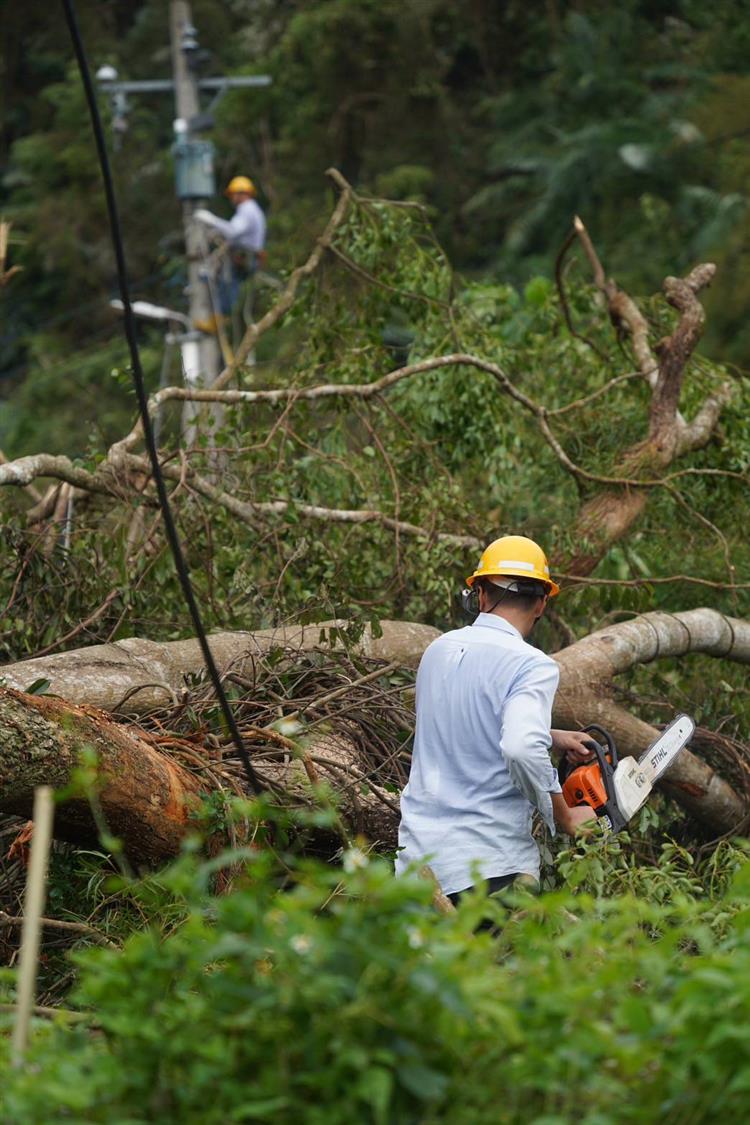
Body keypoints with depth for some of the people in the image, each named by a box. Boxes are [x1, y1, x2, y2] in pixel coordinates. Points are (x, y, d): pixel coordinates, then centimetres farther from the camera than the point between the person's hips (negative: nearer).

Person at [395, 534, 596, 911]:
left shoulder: (439, 650, 11)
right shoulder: (533, 667, -10)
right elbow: (522, 749, -26)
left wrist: (551, 737, 27)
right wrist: (564, 819, -12)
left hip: (417, 852, 6)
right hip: (491, 863, -6)